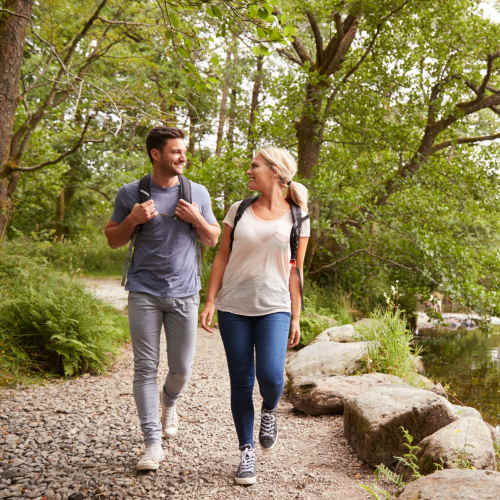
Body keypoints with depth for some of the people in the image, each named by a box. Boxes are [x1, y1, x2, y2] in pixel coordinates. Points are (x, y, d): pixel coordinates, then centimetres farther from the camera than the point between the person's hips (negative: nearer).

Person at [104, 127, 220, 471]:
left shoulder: (198, 193, 6)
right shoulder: (130, 193, 2)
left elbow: (213, 240, 12)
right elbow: (113, 240, 9)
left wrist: (197, 220, -8)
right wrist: (133, 219, -10)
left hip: (184, 293, 1)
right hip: (144, 293, -1)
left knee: (181, 369, 5)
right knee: (146, 367, -2)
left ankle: (169, 401, 39)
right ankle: (153, 444, 5)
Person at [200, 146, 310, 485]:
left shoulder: (296, 219, 3)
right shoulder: (239, 210, 6)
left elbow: (295, 271, 4)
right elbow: (222, 257, 7)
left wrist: (296, 318, 1)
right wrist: (210, 301, -1)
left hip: (274, 308, -1)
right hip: (234, 308, 2)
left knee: (270, 376, -18)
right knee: (241, 383, 3)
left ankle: (269, 410, 18)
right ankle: (247, 453, 18)